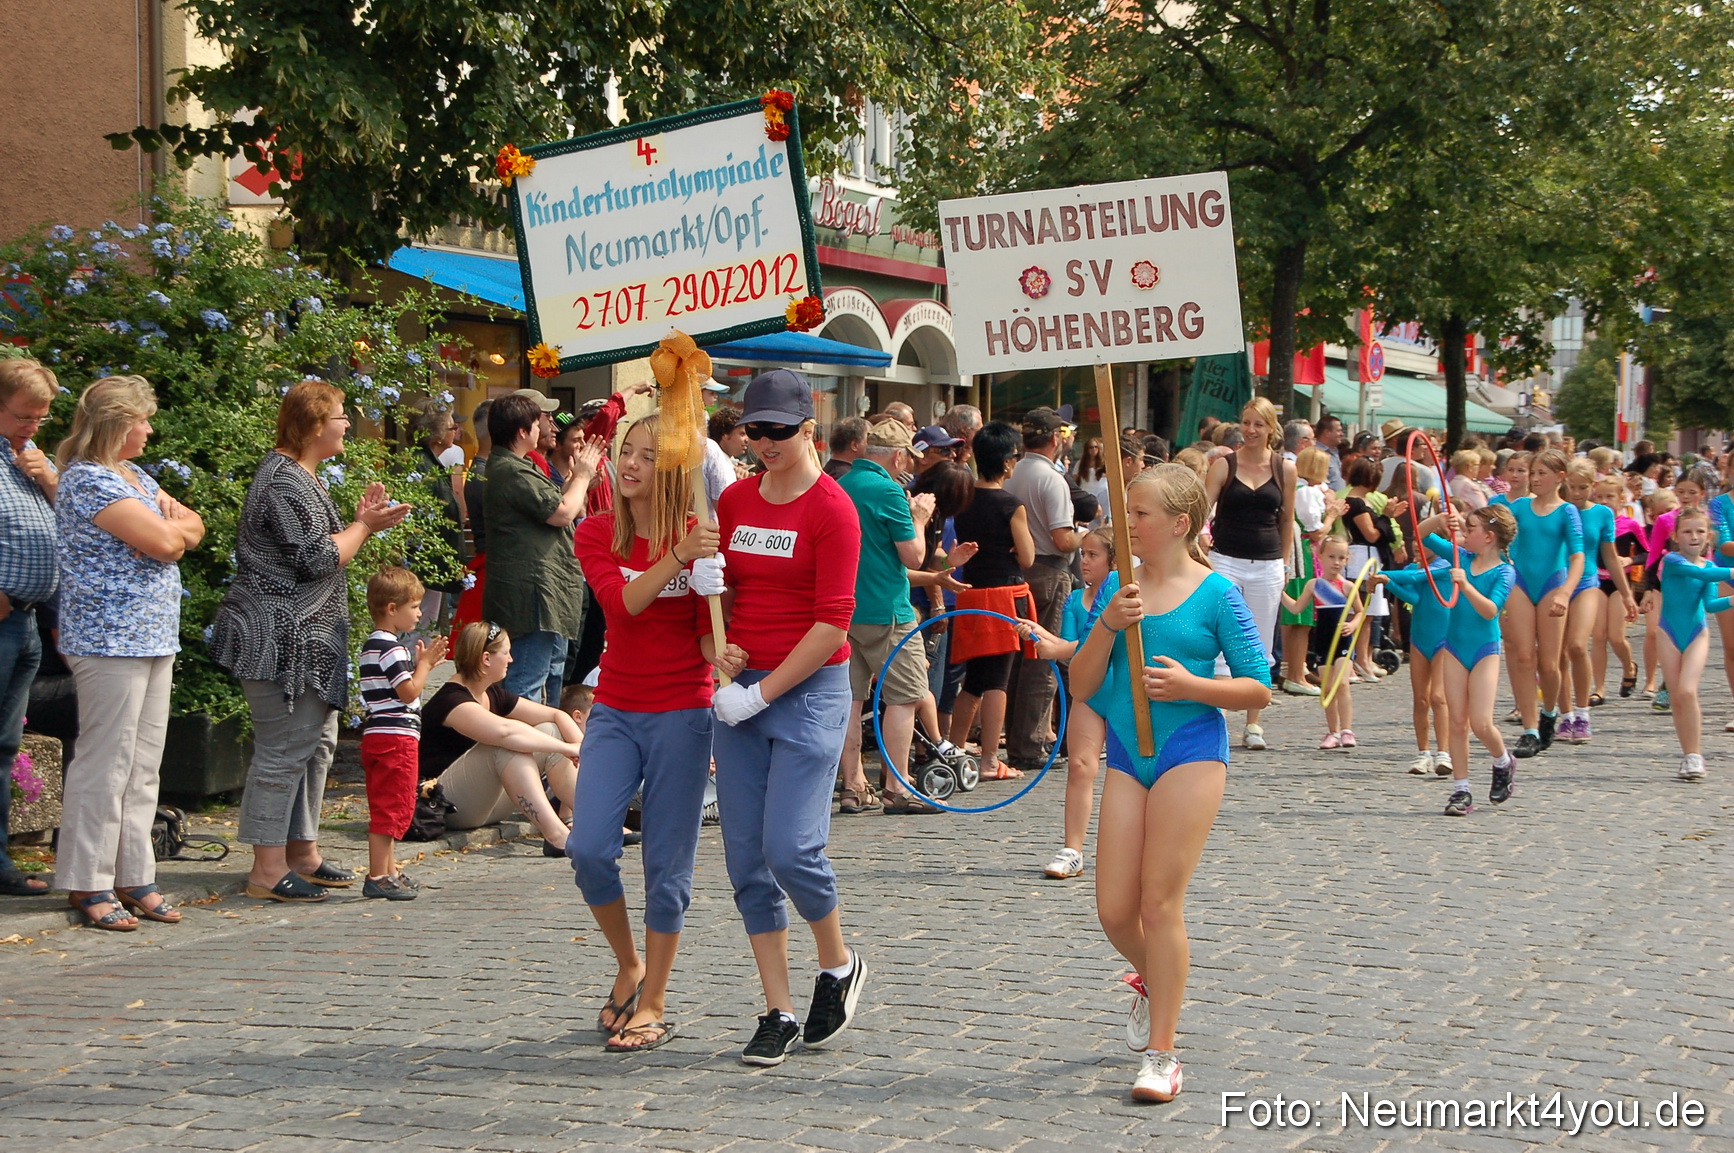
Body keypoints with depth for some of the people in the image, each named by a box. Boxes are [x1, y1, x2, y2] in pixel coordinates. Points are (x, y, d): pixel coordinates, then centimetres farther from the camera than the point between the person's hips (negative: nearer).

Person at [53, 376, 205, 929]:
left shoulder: (134, 475, 18)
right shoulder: (88, 480, -12)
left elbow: (193, 527, 14)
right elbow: (163, 541, -18)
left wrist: (170, 526, -7)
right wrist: (173, 525, 4)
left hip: (153, 636, 9)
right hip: (110, 639, -9)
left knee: (143, 767, 9)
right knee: (105, 764, -6)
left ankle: (133, 877, 14)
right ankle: (88, 884, 0)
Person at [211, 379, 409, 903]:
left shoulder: (296, 475, 19)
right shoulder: (287, 482, -17)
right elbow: (319, 557, -20)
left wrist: (361, 522, 13)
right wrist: (364, 526, -7)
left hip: (301, 639, 11)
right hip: (280, 637, -11)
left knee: (317, 741, 15)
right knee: (284, 749, -9)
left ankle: (302, 853, 23)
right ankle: (268, 868, -5)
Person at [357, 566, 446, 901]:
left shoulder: (372, 645, 17)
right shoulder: (390, 648, -15)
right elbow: (409, 692, -18)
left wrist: (422, 663, 14)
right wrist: (425, 664, -6)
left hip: (378, 735, 11)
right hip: (396, 737, -11)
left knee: (386, 809, 15)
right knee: (391, 808, -8)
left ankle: (388, 871, 21)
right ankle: (378, 877, -8)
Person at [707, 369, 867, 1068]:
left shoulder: (831, 509, -8)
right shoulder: (735, 501, 10)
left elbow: (831, 622, -12)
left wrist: (762, 694, -13)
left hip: (809, 690, -6)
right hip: (739, 692, 6)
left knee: (791, 849, -13)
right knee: (746, 859, 3)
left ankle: (839, 965, 15)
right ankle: (778, 1012, 11)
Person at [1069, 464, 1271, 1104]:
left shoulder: (1215, 593, -5)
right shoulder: (1119, 589, 6)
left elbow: (1258, 689, -3)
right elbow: (1082, 686, 3)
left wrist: (1192, 686, -19)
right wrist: (1108, 626, -13)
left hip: (1191, 750, -5)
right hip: (1126, 755, 5)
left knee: (1160, 902, -7)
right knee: (1114, 909, 5)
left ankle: (1161, 1053, 2)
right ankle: (1151, 980, 39)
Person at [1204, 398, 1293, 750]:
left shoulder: (1285, 470, 5)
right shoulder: (1224, 465, 0)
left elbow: (1287, 520, 14)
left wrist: (1285, 563, 16)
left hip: (1267, 565, 2)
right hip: (1226, 561, -2)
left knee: (1260, 647, 6)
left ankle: (1253, 724, 14)